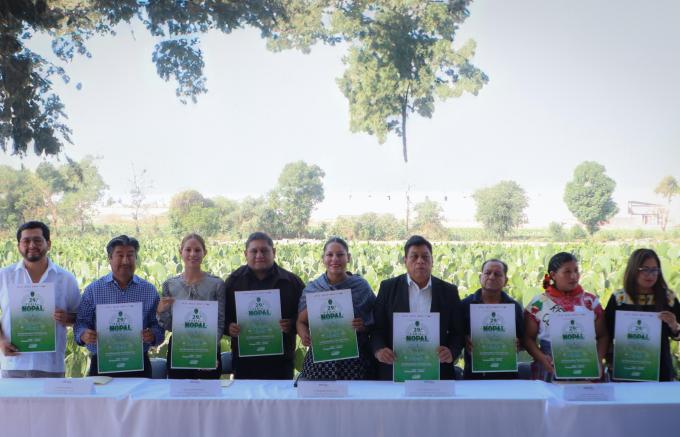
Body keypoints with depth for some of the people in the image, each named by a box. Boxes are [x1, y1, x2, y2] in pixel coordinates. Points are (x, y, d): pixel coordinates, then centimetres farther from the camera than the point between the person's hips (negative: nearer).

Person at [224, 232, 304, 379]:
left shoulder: (292, 282, 3)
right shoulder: (234, 281, 7)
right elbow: (221, 315, 11)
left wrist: (292, 325, -13)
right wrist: (228, 327, -10)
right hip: (244, 361, 1)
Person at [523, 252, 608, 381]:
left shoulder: (590, 301, 8)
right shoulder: (538, 304, 3)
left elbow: (603, 336, 10)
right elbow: (528, 338, 4)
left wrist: (598, 361, -5)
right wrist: (541, 357, -12)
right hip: (550, 371, -1)